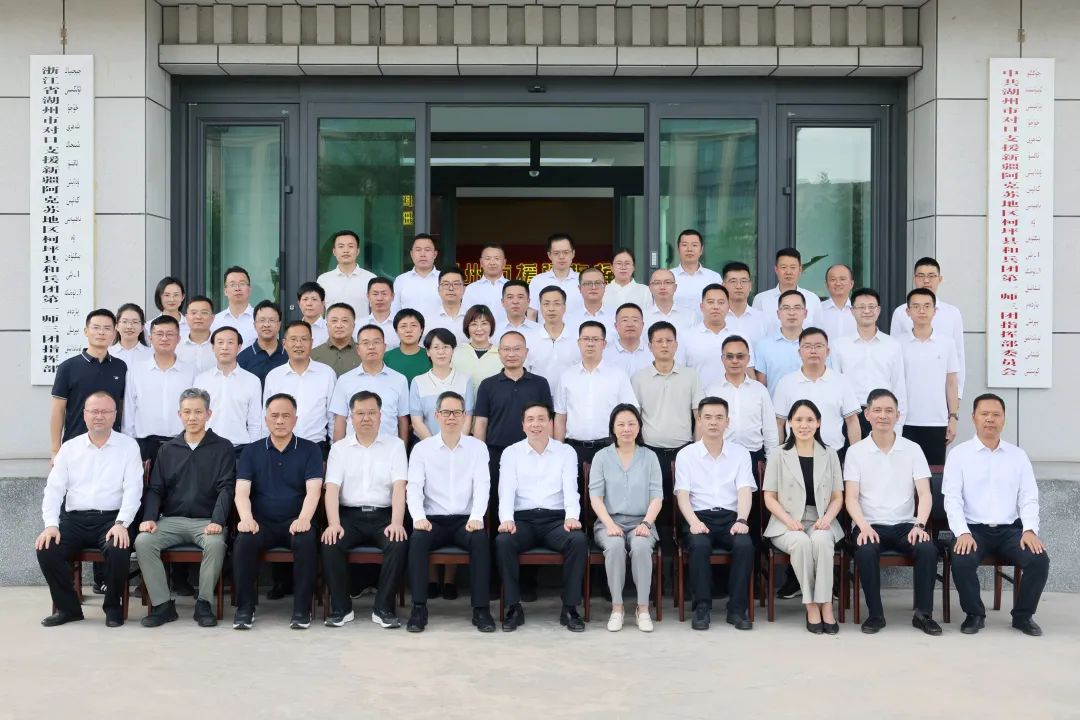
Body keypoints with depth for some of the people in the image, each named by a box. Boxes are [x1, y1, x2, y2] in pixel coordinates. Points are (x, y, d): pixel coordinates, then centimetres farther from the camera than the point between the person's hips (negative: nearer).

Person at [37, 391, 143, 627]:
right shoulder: (69, 448, 12)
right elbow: (54, 489, 5)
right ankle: (68, 607, 0)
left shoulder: (128, 446, 4)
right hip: (74, 519, 3)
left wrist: (121, 524, -19)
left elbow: (132, 490, -5)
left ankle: (113, 606, -4)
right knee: (47, 550, -23)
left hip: (111, 519, -3)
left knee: (119, 550, -32)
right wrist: (51, 524, -11)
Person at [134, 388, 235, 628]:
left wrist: (217, 521, -19)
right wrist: (149, 517, -7)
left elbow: (226, 488, -4)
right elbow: (155, 489, 11)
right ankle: (162, 605, -15)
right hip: (171, 520, 3)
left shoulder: (223, 448, 6)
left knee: (216, 543, -35)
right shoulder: (167, 450, 16)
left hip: (206, 521, -3)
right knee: (143, 541, -25)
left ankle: (203, 604, -17)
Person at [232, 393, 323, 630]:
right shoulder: (251, 452, 10)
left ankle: (302, 609, -20)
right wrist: (246, 518, -23)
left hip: (295, 522, -1)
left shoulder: (310, 450, 5)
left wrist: (304, 519, -27)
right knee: (243, 541, -30)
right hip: (261, 522, 1)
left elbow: (313, 490, -7)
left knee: (306, 540, -33)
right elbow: (242, 491, -1)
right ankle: (245, 607, -15)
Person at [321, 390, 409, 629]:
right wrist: (334, 524, -18)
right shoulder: (339, 448, 10)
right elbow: (332, 489, -1)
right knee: (330, 543, -27)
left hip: (383, 515, -1)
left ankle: (383, 608, -18)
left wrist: (397, 522, -20)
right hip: (349, 514, 1)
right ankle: (341, 608, -13)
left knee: (399, 544, -30)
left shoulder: (395, 444, 7)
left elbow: (399, 487, -4)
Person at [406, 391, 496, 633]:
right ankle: (419, 608, -26)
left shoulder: (477, 447, 7)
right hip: (433, 520, 0)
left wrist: (477, 517, -20)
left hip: (466, 520, 0)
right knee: (418, 539, -32)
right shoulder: (422, 449, 7)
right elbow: (414, 486, -1)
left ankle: (481, 609, -25)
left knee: (480, 539, -31)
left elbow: (482, 484, -3)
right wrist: (418, 517, -20)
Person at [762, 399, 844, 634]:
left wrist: (827, 518, -10)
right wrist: (788, 520, -14)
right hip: (787, 524, -1)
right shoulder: (779, 455, 7)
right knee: (801, 542, -35)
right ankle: (811, 606, -24)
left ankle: (826, 606, -28)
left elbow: (837, 497, 11)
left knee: (821, 540, -34)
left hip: (820, 522, 1)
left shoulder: (829, 455, 12)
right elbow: (769, 497, 3)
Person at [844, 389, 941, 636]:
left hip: (905, 525, 1)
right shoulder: (855, 451, 3)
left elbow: (924, 493, -1)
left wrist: (919, 525, -19)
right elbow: (851, 497, -3)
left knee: (928, 549, -28)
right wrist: (864, 526, -21)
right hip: (869, 525, -1)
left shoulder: (913, 449, 6)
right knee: (866, 551, -33)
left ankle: (923, 613, -12)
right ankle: (875, 614, -15)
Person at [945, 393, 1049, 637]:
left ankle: (1023, 615, 2)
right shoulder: (958, 454, 2)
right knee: (962, 562, -31)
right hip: (973, 529, -2)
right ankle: (974, 615, -4)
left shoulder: (1018, 455, 11)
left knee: (1039, 560, -23)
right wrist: (962, 533, -20)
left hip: (1010, 529, 2)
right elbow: (952, 499, -6)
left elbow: (1029, 498, 6)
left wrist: (1030, 530, -12)